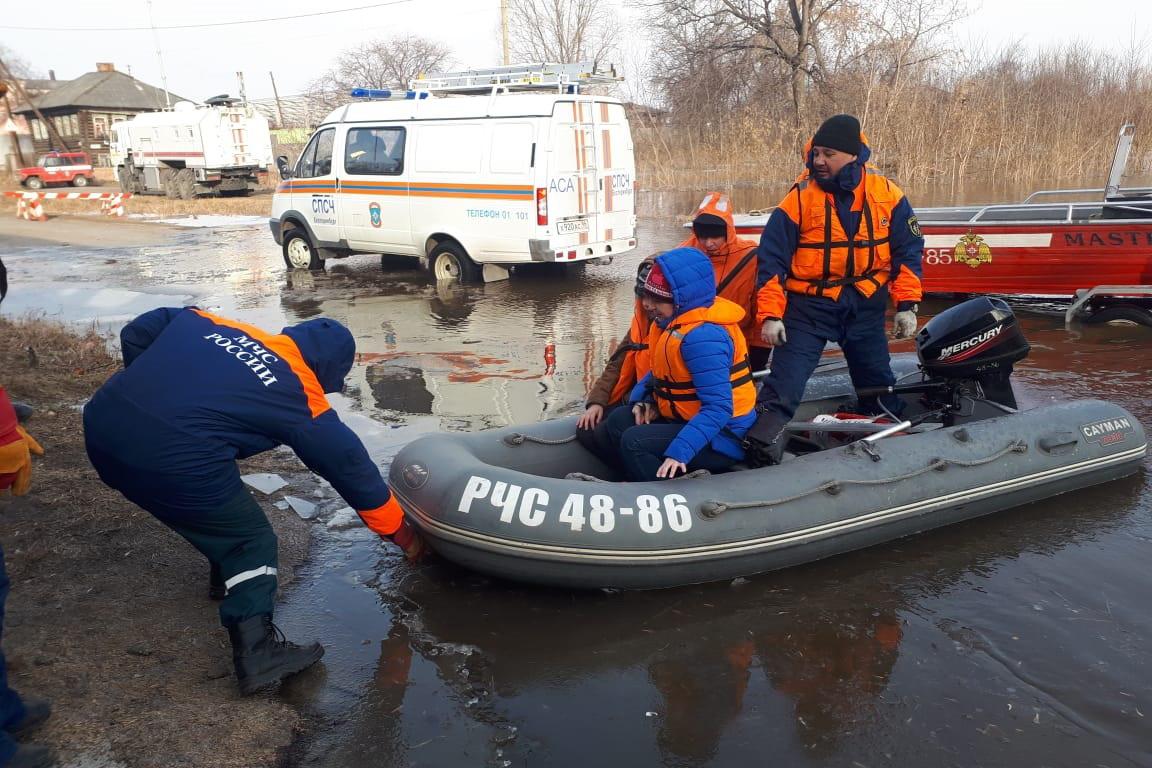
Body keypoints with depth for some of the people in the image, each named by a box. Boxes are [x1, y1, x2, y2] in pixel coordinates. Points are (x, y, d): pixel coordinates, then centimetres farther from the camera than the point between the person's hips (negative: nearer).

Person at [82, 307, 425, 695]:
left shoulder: (210, 324, 16)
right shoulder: (300, 397, 3)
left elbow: (137, 332, 21)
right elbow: (350, 465, 10)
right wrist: (401, 532, 20)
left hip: (102, 425, 8)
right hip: (172, 461, -7)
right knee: (252, 541, 11)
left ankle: (226, 573, 48)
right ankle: (256, 651, 2)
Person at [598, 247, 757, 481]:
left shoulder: (702, 336, -28)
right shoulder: (675, 321, 2)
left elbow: (718, 408, -30)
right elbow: (660, 371, 15)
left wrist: (679, 451, -35)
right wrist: (644, 399, -4)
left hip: (720, 438, -10)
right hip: (687, 418, 10)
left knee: (634, 442, -21)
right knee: (620, 421, 10)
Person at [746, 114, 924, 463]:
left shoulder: (887, 195, -2)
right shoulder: (800, 197, -10)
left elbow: (908, 250, 5)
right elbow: (772, 258, -9)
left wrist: (906, 305, -1)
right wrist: (770, 314, -15)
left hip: (866, 306, 3)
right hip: (809, 304, -3)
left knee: (878, 382, 17)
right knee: (786, 378, -14)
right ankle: (761, 440, -15)